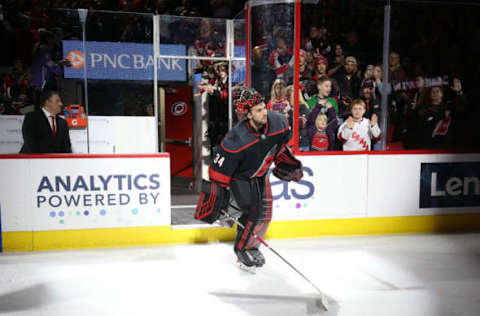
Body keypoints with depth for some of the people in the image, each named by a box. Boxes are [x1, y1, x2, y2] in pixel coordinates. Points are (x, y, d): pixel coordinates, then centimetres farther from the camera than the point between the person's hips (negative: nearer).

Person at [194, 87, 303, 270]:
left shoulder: (278, 123, -20)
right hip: (238, 176, -6)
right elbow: (219, 169, -28)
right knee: (253, 212, -15)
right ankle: (242, 250, 10)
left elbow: (281, 145, 4)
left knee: (265, 213, 9)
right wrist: (218, 193, -25)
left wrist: (286, 163, 10)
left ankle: (252, 246, 32)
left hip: (260, 174, 6)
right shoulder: (236, 140, -36)